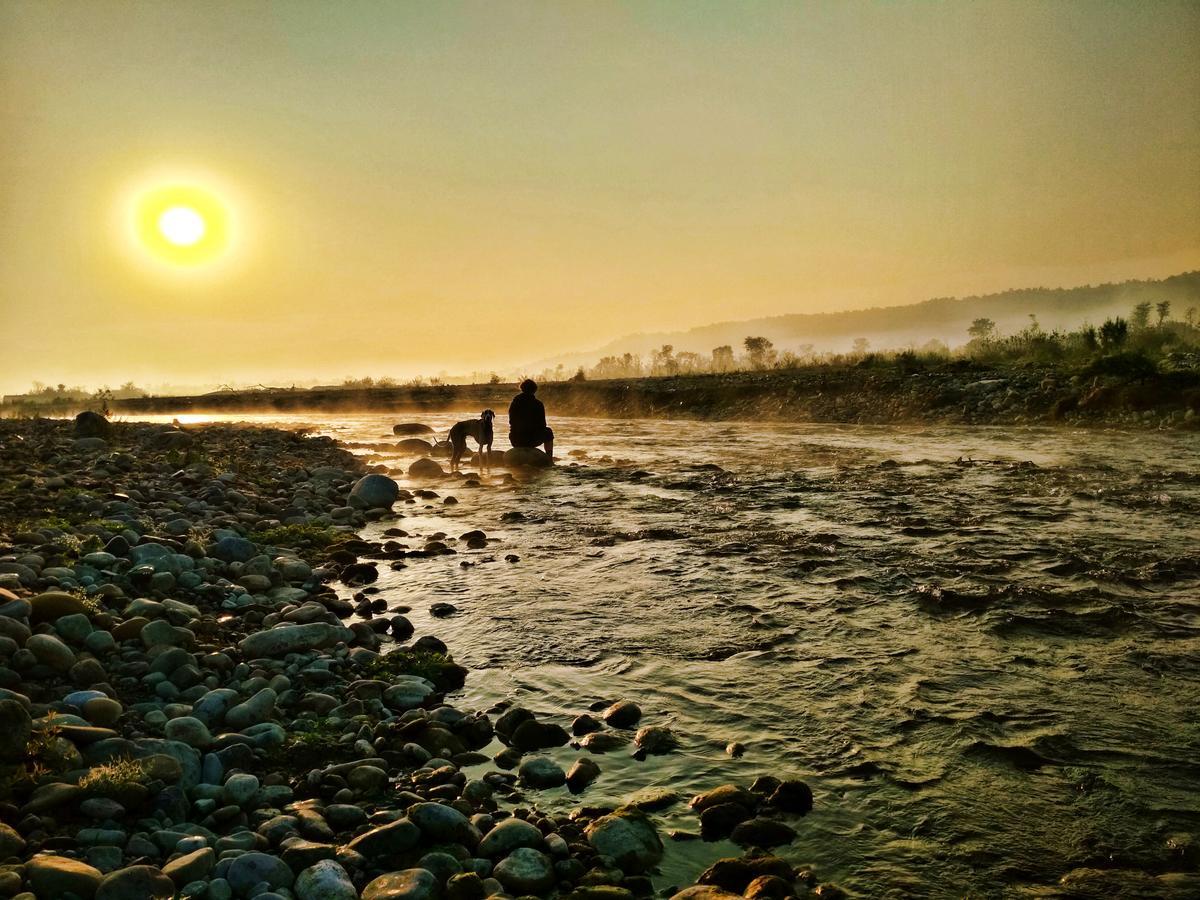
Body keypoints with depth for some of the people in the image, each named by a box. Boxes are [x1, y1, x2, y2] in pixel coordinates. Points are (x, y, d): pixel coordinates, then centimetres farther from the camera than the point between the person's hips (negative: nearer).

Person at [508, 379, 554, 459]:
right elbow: (542, 424, -3)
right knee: (548, 432, 26)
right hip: (532, 440, -4)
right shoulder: (538, 404, -8)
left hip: (515, 441, 4)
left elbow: (511, 422, 13)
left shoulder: (513, 403, 3)